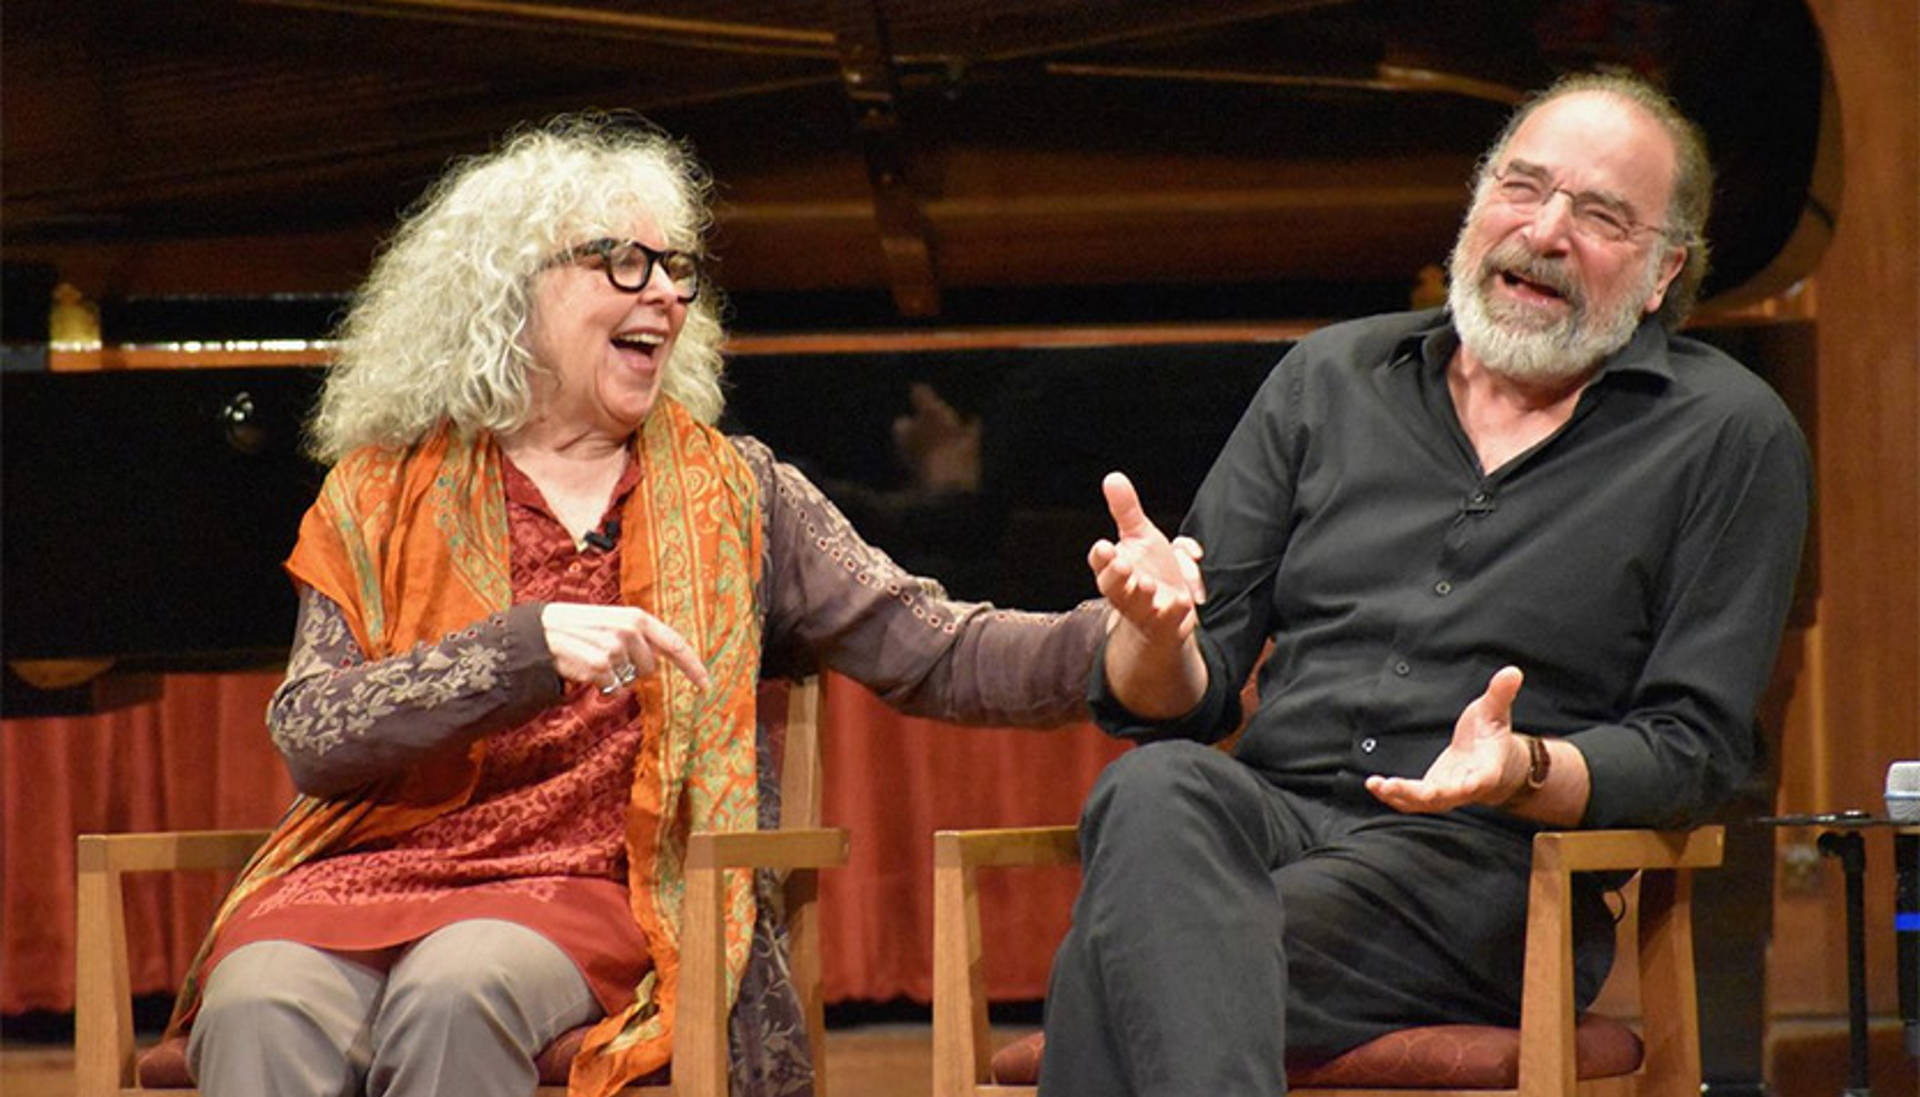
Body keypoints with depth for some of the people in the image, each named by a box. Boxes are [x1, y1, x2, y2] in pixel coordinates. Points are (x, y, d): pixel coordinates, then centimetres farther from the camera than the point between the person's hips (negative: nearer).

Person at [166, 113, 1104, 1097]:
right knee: (261, 1010, -34)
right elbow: (308, 734, -2)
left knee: (456, 992, -34)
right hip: (370, 872, 0)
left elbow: (933, 655, 6)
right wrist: (528, 647, -16)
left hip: (584, 898, 0)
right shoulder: (383, 496, 13)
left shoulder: (733, 494, 16)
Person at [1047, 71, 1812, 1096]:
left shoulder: (1730, 437, 8)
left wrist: (1523, 771, -18)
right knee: (1152, 794, -36)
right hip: (1272, 812, 4)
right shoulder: (1329, 377, 18)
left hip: (1488, 867, -4)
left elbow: (1694, 747, 2)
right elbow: (1183, 699, 15)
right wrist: (1157, 632, -10)